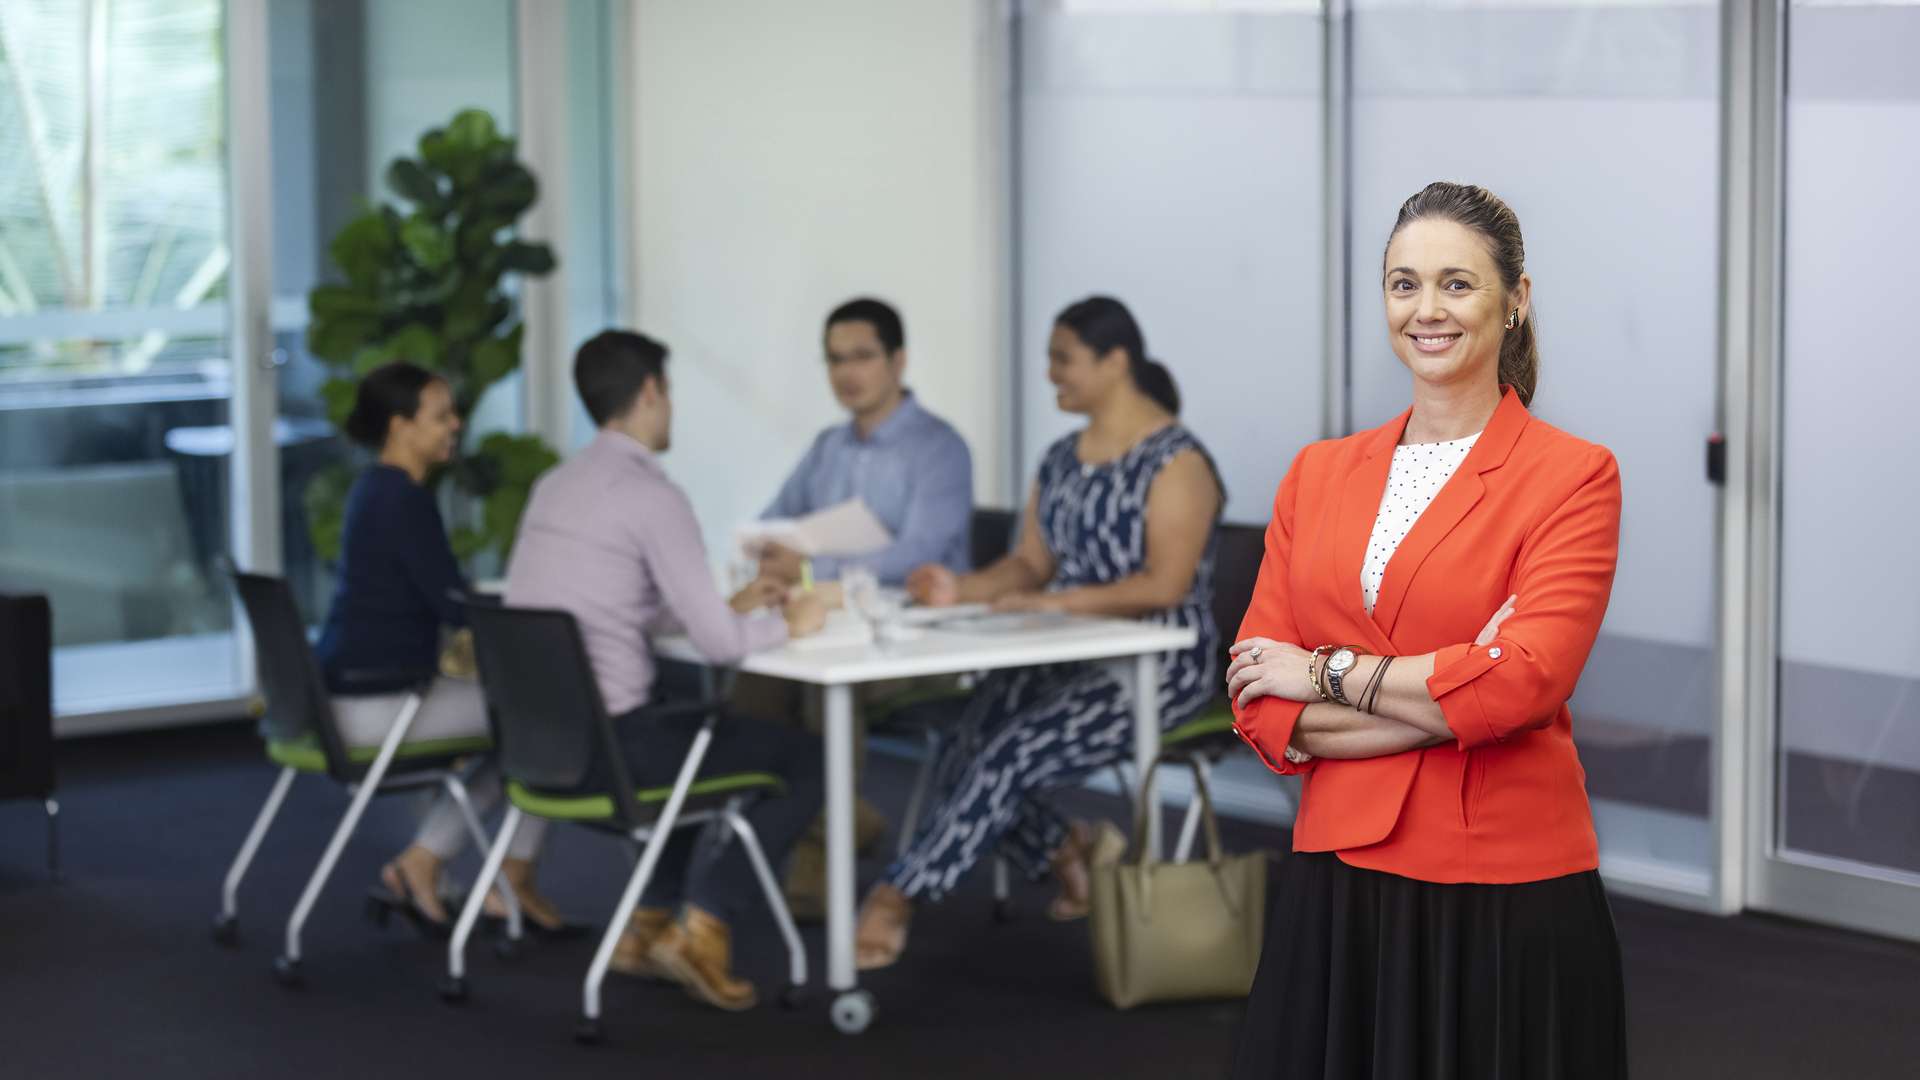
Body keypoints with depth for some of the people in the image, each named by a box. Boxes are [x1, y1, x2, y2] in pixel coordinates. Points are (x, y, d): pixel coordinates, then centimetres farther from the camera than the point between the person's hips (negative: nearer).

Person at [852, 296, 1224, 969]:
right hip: (1069, 660, 7)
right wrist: (963, 590, -9)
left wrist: (1057, 601, -27)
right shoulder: (1061, 460, 14)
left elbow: (1165, 585, -20)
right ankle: (1066, 853, 10)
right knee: (963, 763, -15)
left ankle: (900, 896, -20)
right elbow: (1028, 565, 11)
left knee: (1008, 756, -27)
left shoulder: (1175, 461, -11)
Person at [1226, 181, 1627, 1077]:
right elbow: (1260, 708, 1)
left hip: (1505, 903, -4)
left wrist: (1328, 674, -7)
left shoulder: (1572, 476, -4)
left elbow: (1523, 685, -17)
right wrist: (1451, 702, -11)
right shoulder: (1319, 474, 9)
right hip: (1336, 896, 4)